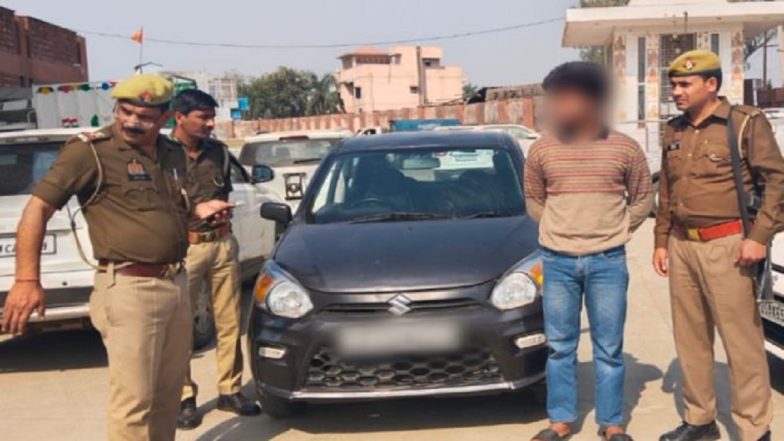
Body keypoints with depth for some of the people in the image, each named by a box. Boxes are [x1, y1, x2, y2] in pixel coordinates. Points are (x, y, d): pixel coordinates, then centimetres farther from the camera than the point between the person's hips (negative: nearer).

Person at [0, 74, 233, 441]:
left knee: (167, 395, 16)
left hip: (176, 285, 7)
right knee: (133, 401, -2)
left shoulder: (173, 156, 13)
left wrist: (198, 210, 7)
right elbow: (38, 208, -11)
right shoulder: (91, 151, -8)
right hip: (129, 289, -7)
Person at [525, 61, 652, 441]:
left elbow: (643, 198, 9)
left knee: (609, 347, 7)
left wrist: (613, 233, 4)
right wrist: (559, 232, 7)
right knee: (559, 345, 9)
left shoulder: (624, 148, -3)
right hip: (558, 261, 1)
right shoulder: (542, 151, -1)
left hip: (608, 261, -1)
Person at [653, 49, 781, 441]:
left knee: (741, 341, -2)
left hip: (725, 245, -6)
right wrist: (661, 241, 15)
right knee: (690, 339, 12)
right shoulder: (673, 130, 13)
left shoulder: (746, 122, -4)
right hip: (681, 246, 6)